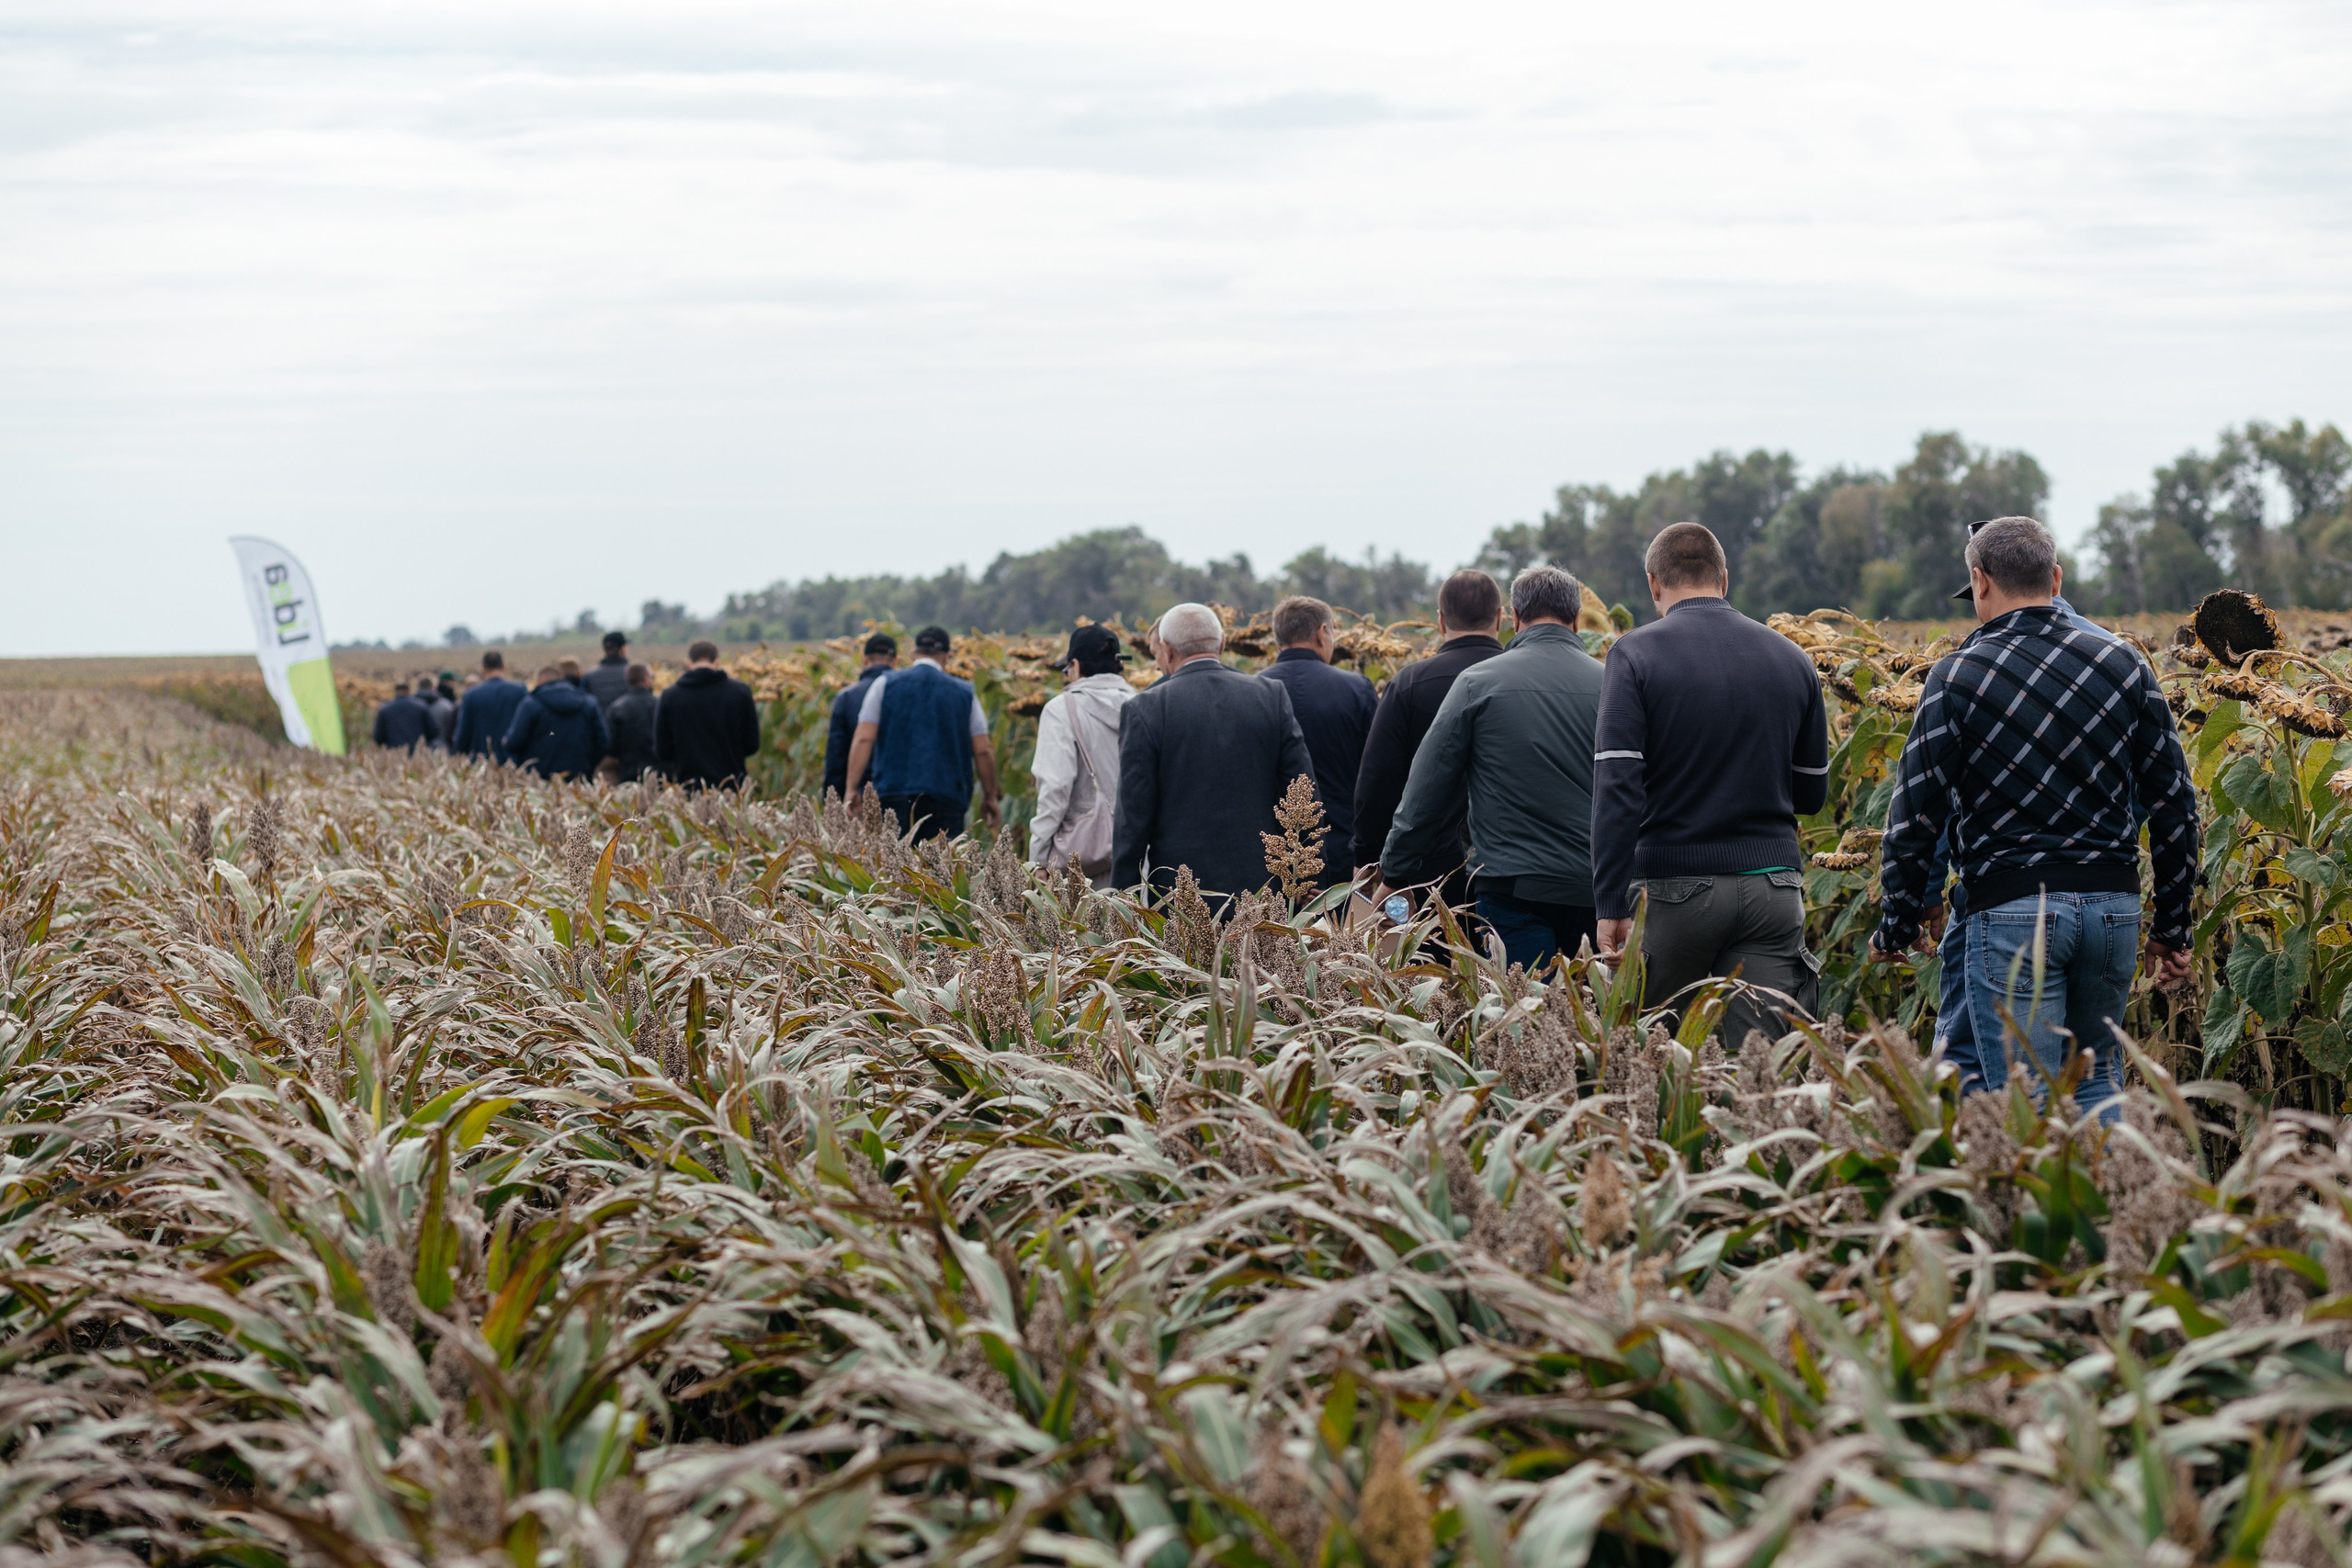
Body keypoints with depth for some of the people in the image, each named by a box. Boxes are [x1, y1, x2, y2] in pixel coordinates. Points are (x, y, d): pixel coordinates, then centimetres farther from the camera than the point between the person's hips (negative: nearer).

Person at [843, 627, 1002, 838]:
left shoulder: (886, 684, 8)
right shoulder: (964, 692, 11)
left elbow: (863, 739, 0)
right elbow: (983, 750, 9)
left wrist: (851, 789, 0)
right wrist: (990, 797, 18)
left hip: (894, 795, 0)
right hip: (947, 799, 0)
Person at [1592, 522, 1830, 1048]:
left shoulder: (1636, 654, -5)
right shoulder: (1791, 659, 8)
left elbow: (1616, 788, -14)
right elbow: (1812, 795, 16)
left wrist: (1612, 907, -13)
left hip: (1674, 888, -3)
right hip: (1773, 890, 3)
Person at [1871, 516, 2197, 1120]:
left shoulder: (1958, 675, -4)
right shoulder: (2124, 665, 7)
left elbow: (1915, 815, -3)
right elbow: (2173, 805, 9)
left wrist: (1896, 928, 8)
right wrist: (2173, 928, 16)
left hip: (2014, 910, -4)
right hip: (2113, 903, 4)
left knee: (2024, 1099, -1)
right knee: (2094, 1079, 18)